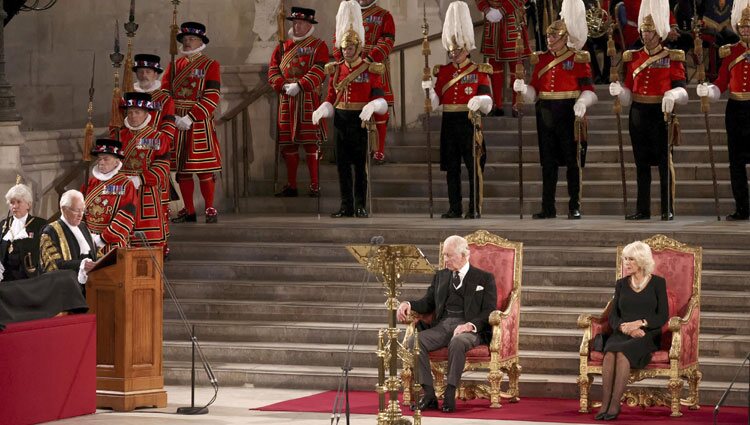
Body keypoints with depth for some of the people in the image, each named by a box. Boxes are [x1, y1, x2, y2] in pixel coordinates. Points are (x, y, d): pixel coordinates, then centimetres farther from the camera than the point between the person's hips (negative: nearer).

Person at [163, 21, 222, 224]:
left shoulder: (210, 65, -1)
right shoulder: (174, 65, 12)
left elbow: (212, 97, -10)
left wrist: (191, 118, -18)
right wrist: (173, 117, -12)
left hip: (200, 123, -4)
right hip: (176, 123, 4)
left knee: (204, 169, -5)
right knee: (181, 169, 6)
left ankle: (210, 209, 5)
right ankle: (188, 211, 14)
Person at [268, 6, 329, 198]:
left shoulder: (319, 46, 2)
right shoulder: (283, 47, 16)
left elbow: (319, 71, -11)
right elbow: (273, 70, 8)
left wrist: (299, 86, -21)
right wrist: (284, 86, -10)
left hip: (309, 101, -5)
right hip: (286, 101, 5)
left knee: (310, 143, -5)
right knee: (287, 144, 6)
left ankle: (315, 186, 0)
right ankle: (291, 186, 14)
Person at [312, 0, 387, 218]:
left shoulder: (371, 70, -3)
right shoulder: (336, 70, 9)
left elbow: (380, 99, -7)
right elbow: (331, 99, 10)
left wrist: (371, 107, -28)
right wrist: (320, 111, -9)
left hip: (361, 121, -4)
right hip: (341, 121, 4)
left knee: (360, 165, -1)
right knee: (342, 165, 5)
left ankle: (360, 206, 5)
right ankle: (346, 206, 10)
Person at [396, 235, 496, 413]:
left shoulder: (484, 278, 9)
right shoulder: (440, 276, 24)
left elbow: (489, 310, 0)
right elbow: (428, 303, 22)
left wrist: (471, 325, -19)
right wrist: (408, 304, 0)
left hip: (469, 328, -5)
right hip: (442, 325, 5)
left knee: (457, 342, -41)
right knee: (413, 342, -25)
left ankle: (450, 395, -34)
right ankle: (429, 394, -28)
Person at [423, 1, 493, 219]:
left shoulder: (479, 71, 0)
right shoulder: (442, 71, 11)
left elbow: (487, 102, -7)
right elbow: (436, 102, 8)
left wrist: (479, 101, -29)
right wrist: (428, 88, -10)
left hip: (470, 122, -4)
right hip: (449, 122, 4)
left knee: (474, 166, -4)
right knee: (451, 167, 4)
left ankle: (475, 208, 0)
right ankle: (455, 208, 9)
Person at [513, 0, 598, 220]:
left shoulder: (578, 59, -1)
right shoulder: (541, 59, 12)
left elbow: (588, 90, -4)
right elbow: (534, 92, 10)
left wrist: (582, 103, -25)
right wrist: (523, 88, -11)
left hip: (568, 112, -4)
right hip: (546, 113, 4)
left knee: (572, 160, 0)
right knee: (548, 162, 6)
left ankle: (574, 207, 5)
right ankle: (548, 208, 10)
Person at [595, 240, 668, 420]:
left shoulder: (657, 283, 6)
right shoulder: (621, 284, 16)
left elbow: (663, 316, -1)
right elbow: (613, 318, 9)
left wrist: (639, 323, -16)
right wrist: (625, 327, -13)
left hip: (648, 335, -3)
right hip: (622, 334, 3)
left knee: (622, 352, -36)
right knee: (610, 352, -34)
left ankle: (615, 404, -39)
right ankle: (605, 404, -41)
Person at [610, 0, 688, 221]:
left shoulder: (672, 58, -2)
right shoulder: (633, 57, 9)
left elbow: (681, 91, -7)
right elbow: (628, 96, 10)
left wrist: (672, 95, -29)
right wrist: (618, 91, -11)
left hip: (661, 113, -4)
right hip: (638, 114, 4)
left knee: (664, 161, -1)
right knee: (641, 163, 6)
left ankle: (668, 209, 4)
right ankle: (643, 209, 11)